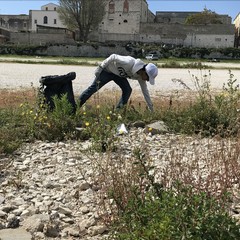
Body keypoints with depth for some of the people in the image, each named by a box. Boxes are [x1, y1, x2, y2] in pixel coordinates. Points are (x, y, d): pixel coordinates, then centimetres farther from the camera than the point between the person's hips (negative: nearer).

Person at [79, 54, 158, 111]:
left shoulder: (140, 76, -16)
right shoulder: (129, 63, -39)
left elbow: (145, 91, -6)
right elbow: (113, 57, -29)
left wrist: (151, 108, -4)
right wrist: (100, 67, -25)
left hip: (118, 74, 6)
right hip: (107, 70, -6)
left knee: (127, 90, -13)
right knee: (93, 88, -3)